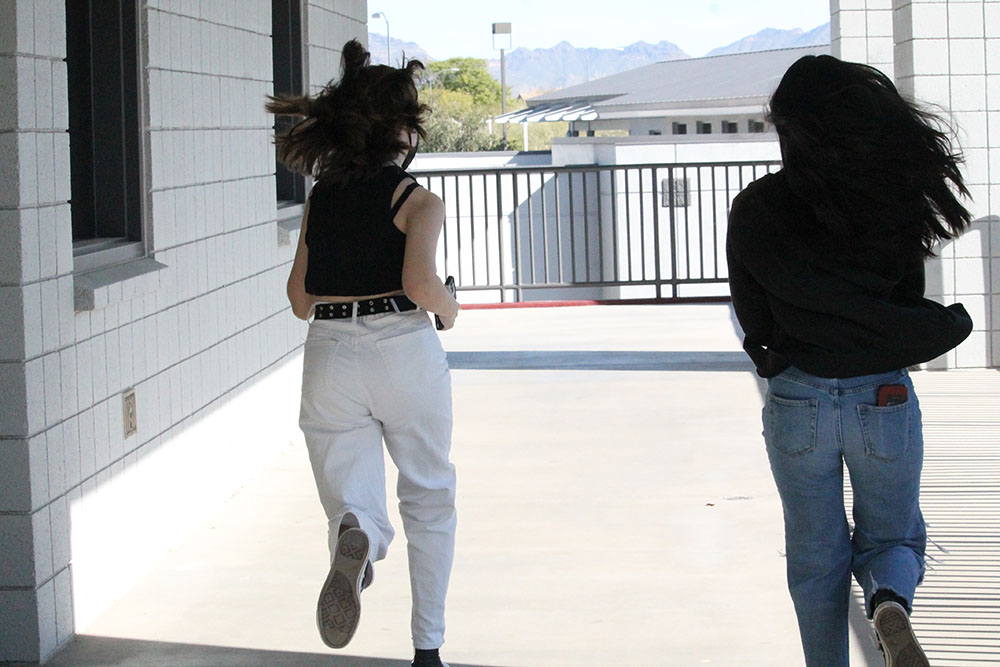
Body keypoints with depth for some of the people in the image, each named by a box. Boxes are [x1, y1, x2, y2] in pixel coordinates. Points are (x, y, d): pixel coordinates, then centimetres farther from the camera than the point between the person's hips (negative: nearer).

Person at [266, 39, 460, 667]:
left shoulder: (321, 196, 10)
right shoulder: (418, 200, -4)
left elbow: (300, 299, 13)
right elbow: (420, 283, -20)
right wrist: (450, 308, 2)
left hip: (328, 357, 3)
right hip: (404, 350, -3)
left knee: (352, 501, 7)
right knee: (430, 498, 17)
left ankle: (357, 535, -32)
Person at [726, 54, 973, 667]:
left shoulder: (756, 211, -7)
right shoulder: (892, 199, -6)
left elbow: (754, 322, 0)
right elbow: (910, 308, 1)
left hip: (796, 403, 0)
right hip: (884, 399, 0)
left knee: (816, 558, 15)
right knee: (891, 536, 15)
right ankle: (891, 605, -15)